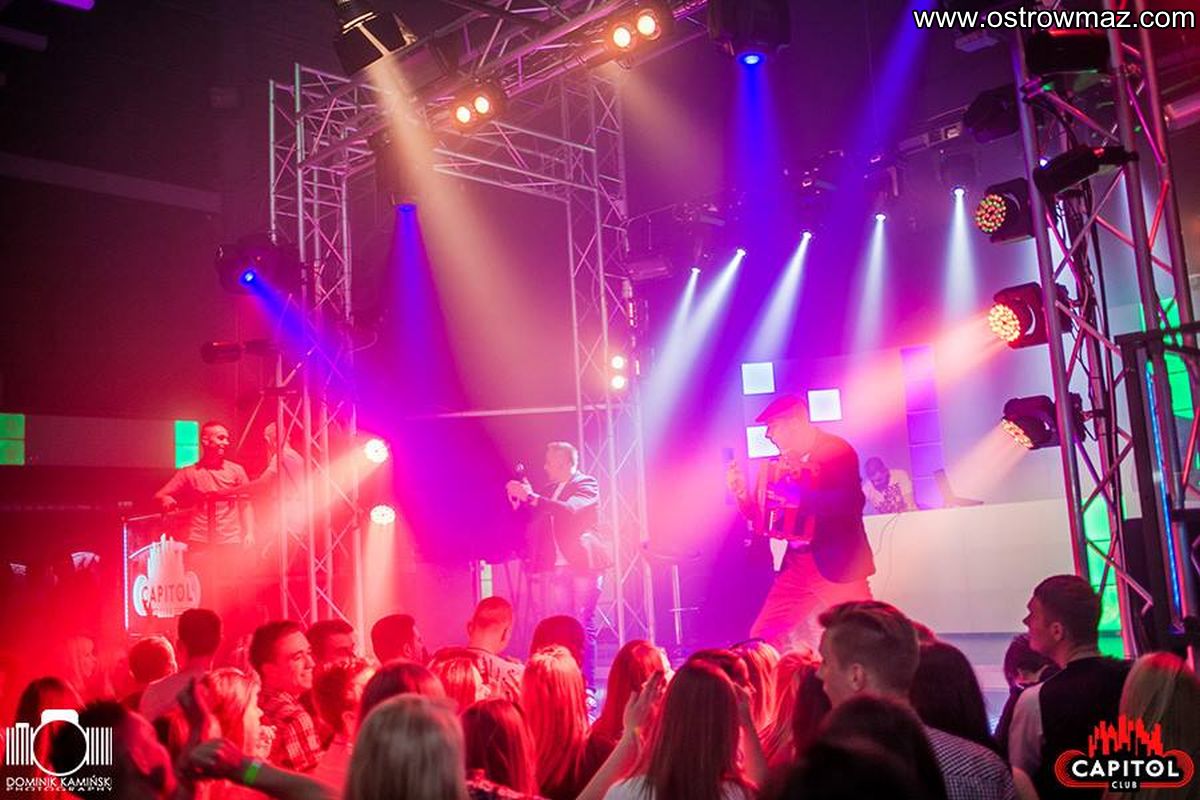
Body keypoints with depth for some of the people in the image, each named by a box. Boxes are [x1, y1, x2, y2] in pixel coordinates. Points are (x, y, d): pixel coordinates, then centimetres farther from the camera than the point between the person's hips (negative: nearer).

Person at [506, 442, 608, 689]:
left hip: (582, 565, -6)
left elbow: (570, 509, -19)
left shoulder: (586, 484, -1)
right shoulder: (549, 490, 18)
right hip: (555, 568, 6)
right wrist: (522, 497, -2)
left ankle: (586, 687, -2)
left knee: (583, 629, -6)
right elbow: (533, 521, 12)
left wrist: (531, 497, -22)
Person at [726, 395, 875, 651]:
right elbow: (762, 523, 11)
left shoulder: (838, 452, -6)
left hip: (838, 567, -5)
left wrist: (801, 477, -24)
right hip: (796, 569, 6)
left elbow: (849, 504, -20)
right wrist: (742, 495, -6)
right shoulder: (775, 465, 9)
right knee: (762, 641, 3)